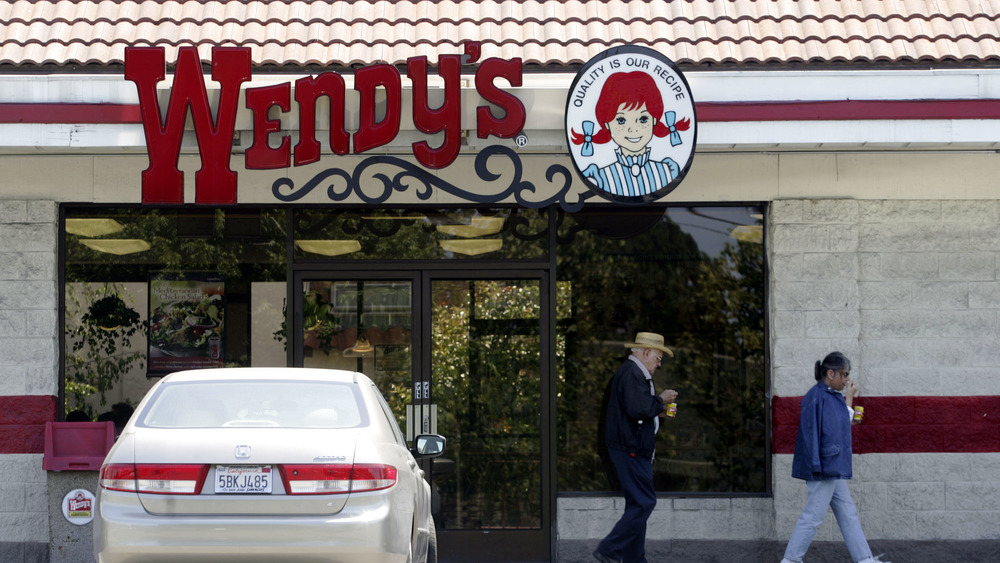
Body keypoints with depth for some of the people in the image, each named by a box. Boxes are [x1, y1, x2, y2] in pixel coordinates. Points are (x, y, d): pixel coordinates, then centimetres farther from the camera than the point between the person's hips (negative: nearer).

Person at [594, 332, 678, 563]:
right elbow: (637, 408, -27)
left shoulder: (635, 373, 21)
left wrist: (657, 412, 15)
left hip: (634, 450, 12)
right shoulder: (631, 374, -15)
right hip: (630, 449, -12)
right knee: (644, 502, -12)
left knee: (638, 504, 12)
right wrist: (660, 401, -12)